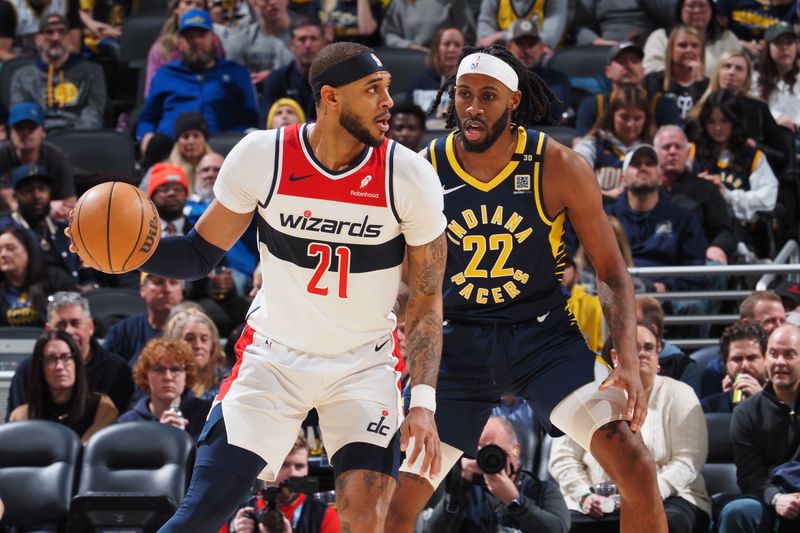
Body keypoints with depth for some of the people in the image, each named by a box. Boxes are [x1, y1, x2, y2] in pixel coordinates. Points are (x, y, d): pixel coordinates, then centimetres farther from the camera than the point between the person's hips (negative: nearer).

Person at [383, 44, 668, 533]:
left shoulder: (558, 168, -12)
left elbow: (612, 272, -6)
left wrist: (629, 364, -19)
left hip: (545, 333, -1)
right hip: (460, 341, 1)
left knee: (637, 469, -20)